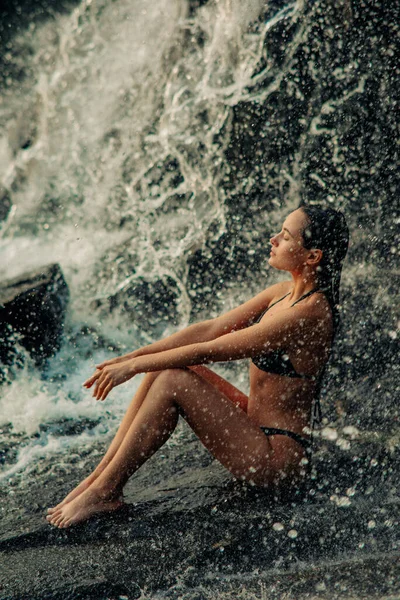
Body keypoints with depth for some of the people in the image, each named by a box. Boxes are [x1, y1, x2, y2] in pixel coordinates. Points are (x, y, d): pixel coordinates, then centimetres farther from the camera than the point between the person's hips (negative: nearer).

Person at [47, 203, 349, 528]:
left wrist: (133, 366, -12)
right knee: (162, 370, -2)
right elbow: (210, 329, 4)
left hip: (279, 458, -9)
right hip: (258, 426, 9)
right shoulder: (286, 292, 6)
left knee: (171, 381, -18)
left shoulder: (308, 312, -23)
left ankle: (105, 492, -7)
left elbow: (209, 351, -20)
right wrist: (129, 358, -1)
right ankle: (99, 476, -1)